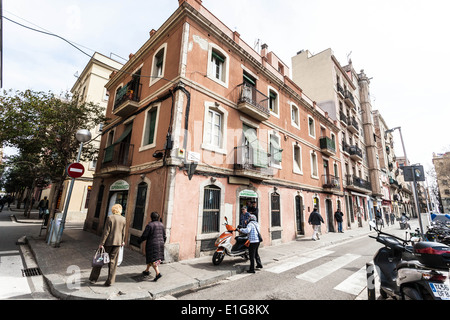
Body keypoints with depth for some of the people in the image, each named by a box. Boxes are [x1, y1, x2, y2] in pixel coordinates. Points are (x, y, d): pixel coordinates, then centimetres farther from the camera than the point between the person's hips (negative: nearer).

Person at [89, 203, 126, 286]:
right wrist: (122, 241, 20)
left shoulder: (110, 217, -11)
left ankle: (93, 278, 29)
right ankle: (110, 281, 17)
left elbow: (106, 231, -13)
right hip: (117, 242, 3)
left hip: (108, 242, -3)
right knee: (113, 262, 11)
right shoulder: (123, 219, 0)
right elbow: (123, 232, 6)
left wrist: (101, 243, -8)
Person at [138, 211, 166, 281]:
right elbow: (164, 236, 9)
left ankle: (158, 273, -12)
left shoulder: (150, 225, -12)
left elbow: (144, 235, -11)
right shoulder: (161, 225, 5)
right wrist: (162, 243, 24)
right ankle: (147, 270, 35)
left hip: (152, 244, -6)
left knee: (152, 259, -1)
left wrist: (139, 240, 8)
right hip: (160, 244, 6)